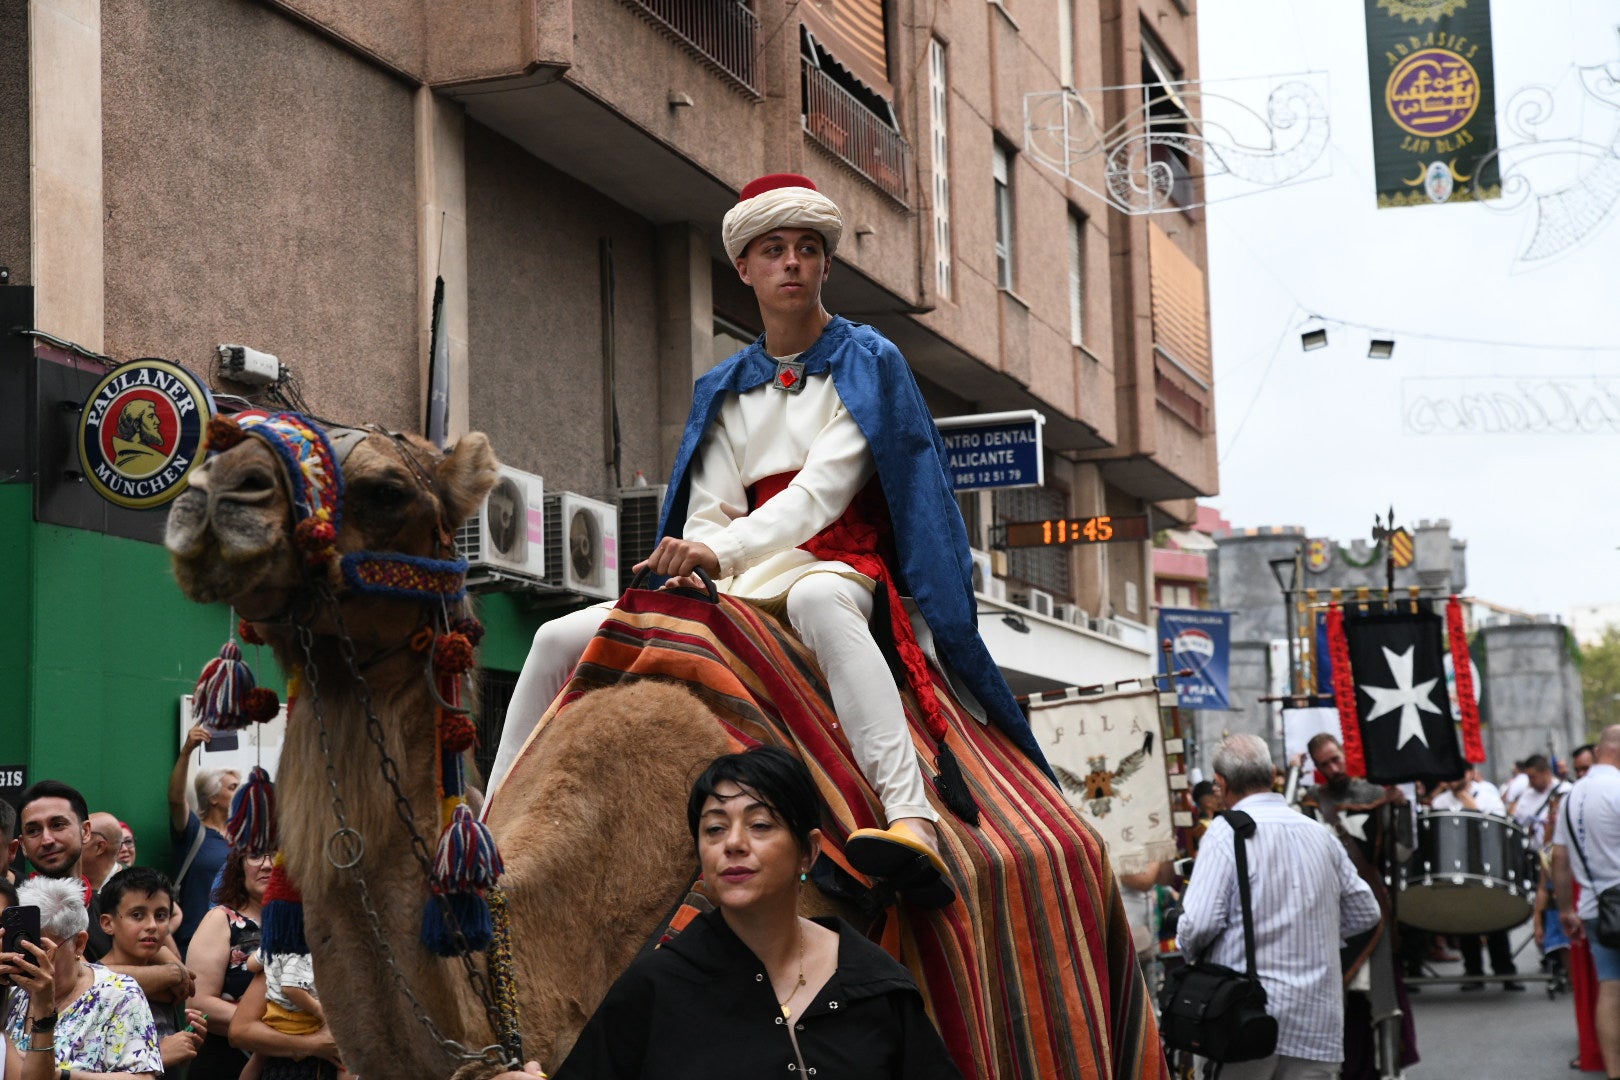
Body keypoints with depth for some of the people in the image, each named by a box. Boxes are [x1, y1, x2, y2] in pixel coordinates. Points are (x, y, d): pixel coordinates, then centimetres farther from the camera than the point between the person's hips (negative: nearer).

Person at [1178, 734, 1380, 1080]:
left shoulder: (1226, 833, -8)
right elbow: (1365, 913, 17)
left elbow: (1199, 924, -14)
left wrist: (1188, 947, 8)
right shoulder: (1320, 834, 10)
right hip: (1317, 1019, 5)